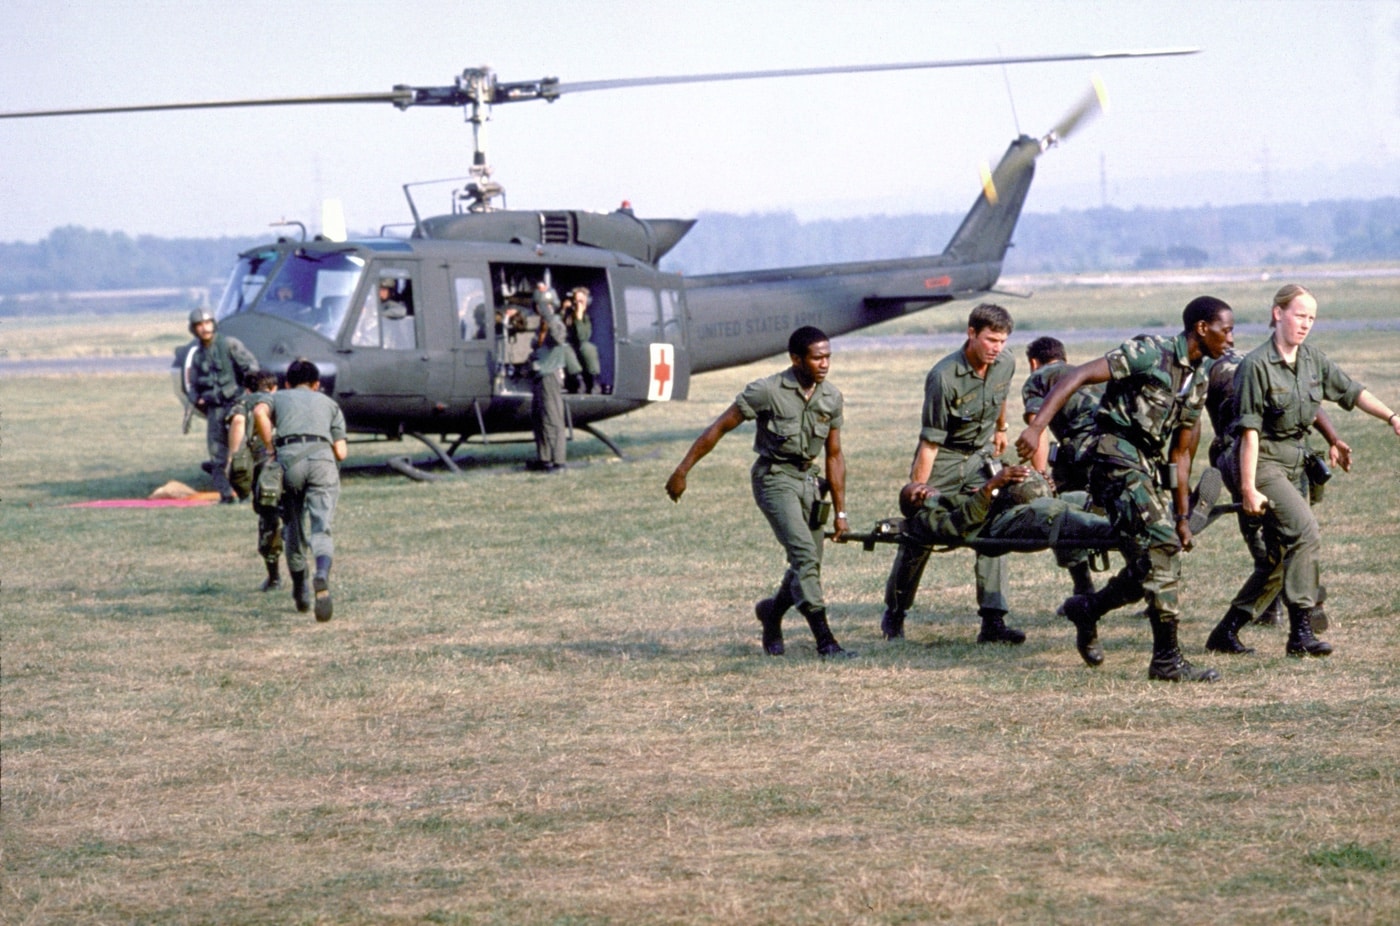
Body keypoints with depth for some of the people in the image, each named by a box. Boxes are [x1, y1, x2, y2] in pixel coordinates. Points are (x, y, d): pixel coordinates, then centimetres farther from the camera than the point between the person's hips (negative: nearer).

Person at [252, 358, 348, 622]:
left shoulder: (277, 397, 27)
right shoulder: (328, 402, 30)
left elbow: (259, 412, 1)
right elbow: (341, 452, 18)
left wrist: (271, 448, 8)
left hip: (288, 458, 0)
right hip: (322, 458, 0)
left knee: (294, 529, 18)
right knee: (321, 530, -9)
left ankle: (300, 592, 28)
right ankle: (322, 576, -38)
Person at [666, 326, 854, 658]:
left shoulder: (832, 398, 1)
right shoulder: (767, 391, -16)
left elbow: (834, 456, 10)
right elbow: (718, 428, -10)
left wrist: (840, 512, 8)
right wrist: (682, 471, -11)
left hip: (807, 480, 6)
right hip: (774, 478, -6)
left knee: (808, 567, 7)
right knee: (804, 553, -20)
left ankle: (771, 612, 36)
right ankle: (825, 640, -22)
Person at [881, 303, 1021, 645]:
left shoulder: (1006, 364, -9)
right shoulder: (944, 378, -27)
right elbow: (930, 443, -25)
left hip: (981, 457, 5)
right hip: (942, 460, -4)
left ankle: (993, 621, -10)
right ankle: (894, 614, 22)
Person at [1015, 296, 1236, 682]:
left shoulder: (1198, 380, 15)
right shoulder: (1150, 354, -11)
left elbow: (1179, 453, 21)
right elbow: (1078, 376, -18)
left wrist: (1183, 516, 20)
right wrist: (1036, 427, -29)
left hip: (1153, 469, 9)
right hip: (1119, 458, -9)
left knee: (1155, 565, 8)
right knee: (1160, 548, -17)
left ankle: (1086, 609, 31)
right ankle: (1167, 658, -14)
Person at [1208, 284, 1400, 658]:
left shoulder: (1313, 360, 5)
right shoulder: (1256, 365, -16)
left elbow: (1351, 392, 15)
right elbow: (1249, 430, -17)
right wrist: (1248, 488, -19)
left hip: (1295, 464, 8)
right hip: (1263, 462, -8)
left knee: (1278, 557, 9)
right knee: (1305, 532, -22)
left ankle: (1228, 628, 20)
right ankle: (1300, 632, -20)